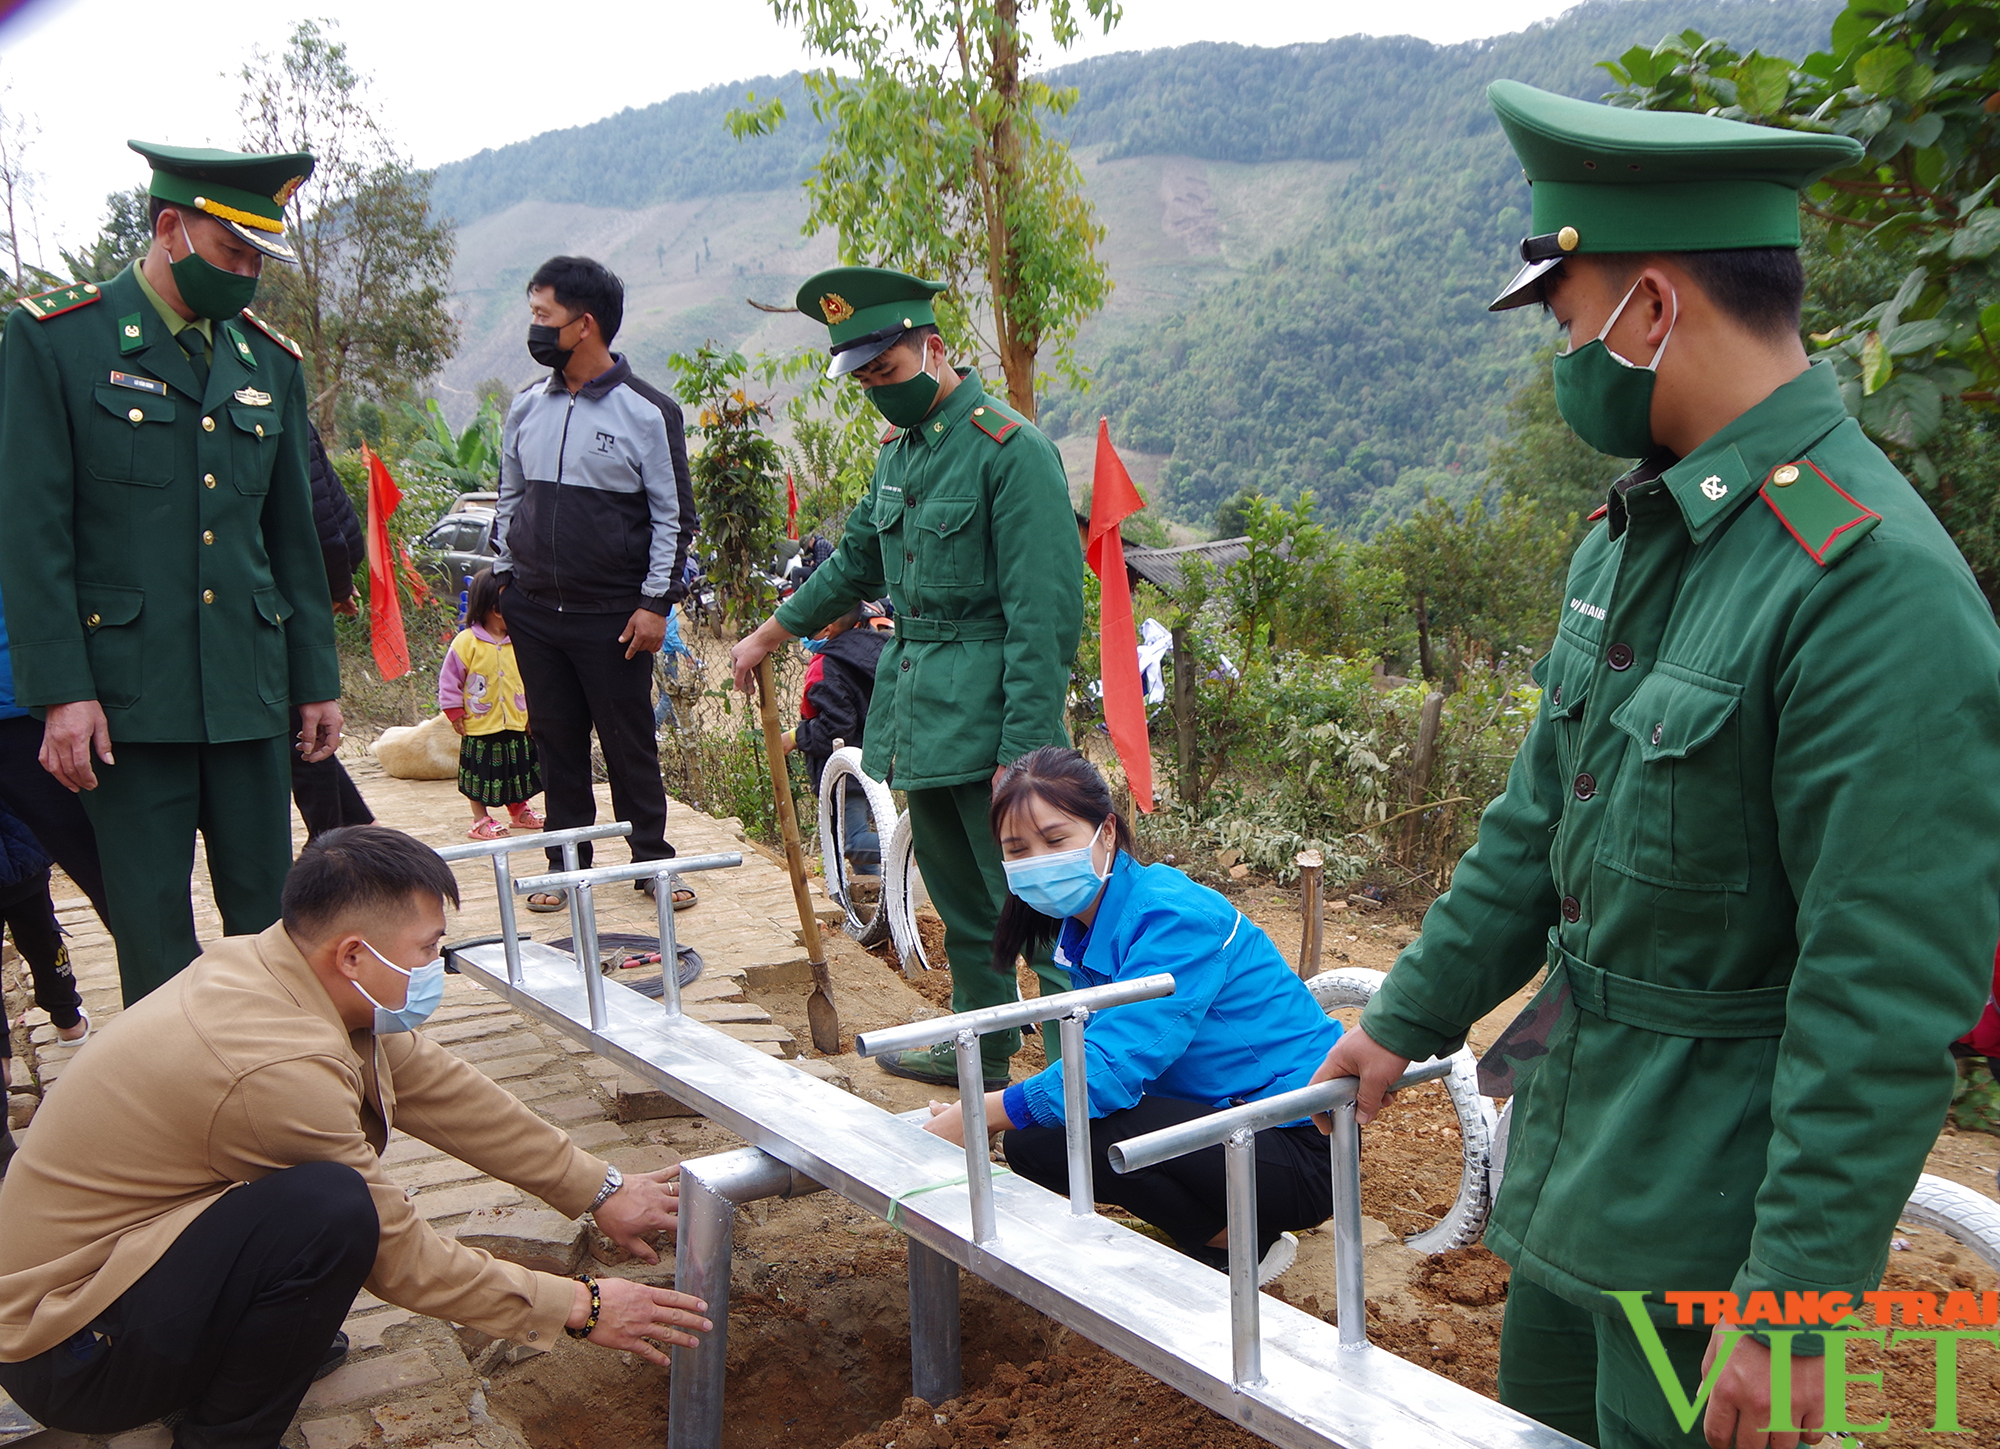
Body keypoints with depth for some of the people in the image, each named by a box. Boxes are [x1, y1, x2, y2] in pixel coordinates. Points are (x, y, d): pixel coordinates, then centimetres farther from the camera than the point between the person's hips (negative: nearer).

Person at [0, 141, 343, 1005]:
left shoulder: (271, 360, 12)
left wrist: (318, 681, 13)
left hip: (249, 694, 4)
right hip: (129, 697, -4)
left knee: (274, 919, 8)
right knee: (154, 940, 3)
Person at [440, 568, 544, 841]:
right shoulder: (467, 642, -13)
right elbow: (449, 680, -7)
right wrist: (455, 713, -7)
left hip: (518, 725, 4)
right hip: (480, 726, -4)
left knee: (519, 770, 16)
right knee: (481, 774, 6)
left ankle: (519, 810, 34)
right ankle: (481, 819, 19)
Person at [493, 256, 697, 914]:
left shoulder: (647, 412, -6)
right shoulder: (526, 408, 8)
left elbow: (673, 516, -5)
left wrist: (656, 601, -9)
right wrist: (504, 576, 12)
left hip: (612, 616, -4)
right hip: (534, 612, 4)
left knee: (631, 746, 3)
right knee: (557, 743, 10)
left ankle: (653, 860, 17)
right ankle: (567, 865, 21)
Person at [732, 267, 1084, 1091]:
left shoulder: (1011, 450, -14)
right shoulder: (899, 449, 13)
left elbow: (1043, 615, -19)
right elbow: (858, 559, 29)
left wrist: (1023, 750, -22)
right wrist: (771, 633, 36)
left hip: (986, 712, -9)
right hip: (916, 711, 9)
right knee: (958, 899, 18)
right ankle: (982, 1046, 32)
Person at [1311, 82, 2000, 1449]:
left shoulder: (1877, 585, -25)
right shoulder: (1633, 537, 4)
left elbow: (1888, 1007, -25)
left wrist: (1795, 1309, -21)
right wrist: (1410, 1015, 16)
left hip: (1711, 1220, -8)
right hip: (1573, 1159, 8)